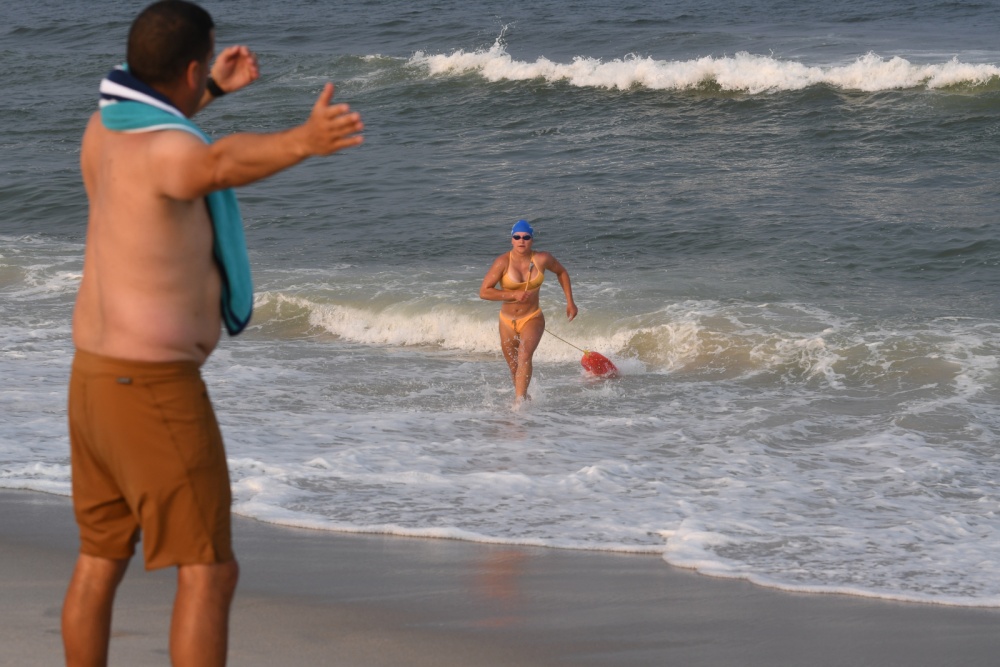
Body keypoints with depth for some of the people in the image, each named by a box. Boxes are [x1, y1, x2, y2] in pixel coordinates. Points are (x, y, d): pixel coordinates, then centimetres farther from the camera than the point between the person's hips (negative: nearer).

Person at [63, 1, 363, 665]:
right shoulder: (169, 149, -24)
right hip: (155, 389, -10)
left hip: (98, 376, 10)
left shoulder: (105, 126, 5)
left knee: (101, 559, 19)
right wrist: (305, 141, -67)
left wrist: (213, 90, 42)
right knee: (210, 573, -5)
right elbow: (224, 164, -49)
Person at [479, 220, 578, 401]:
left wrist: (570, 302, 9)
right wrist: (514, 295, -21)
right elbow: (484, 291, -14)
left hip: (532, 318, -1)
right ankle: (524, 398, 38)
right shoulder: (503, 262, -14)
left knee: (524, 356, -28)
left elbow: (562, 272, 13)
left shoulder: (542, 260, -8)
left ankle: (519, 400, -33)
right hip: (507, 321, 1)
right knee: (515, 368, 13)